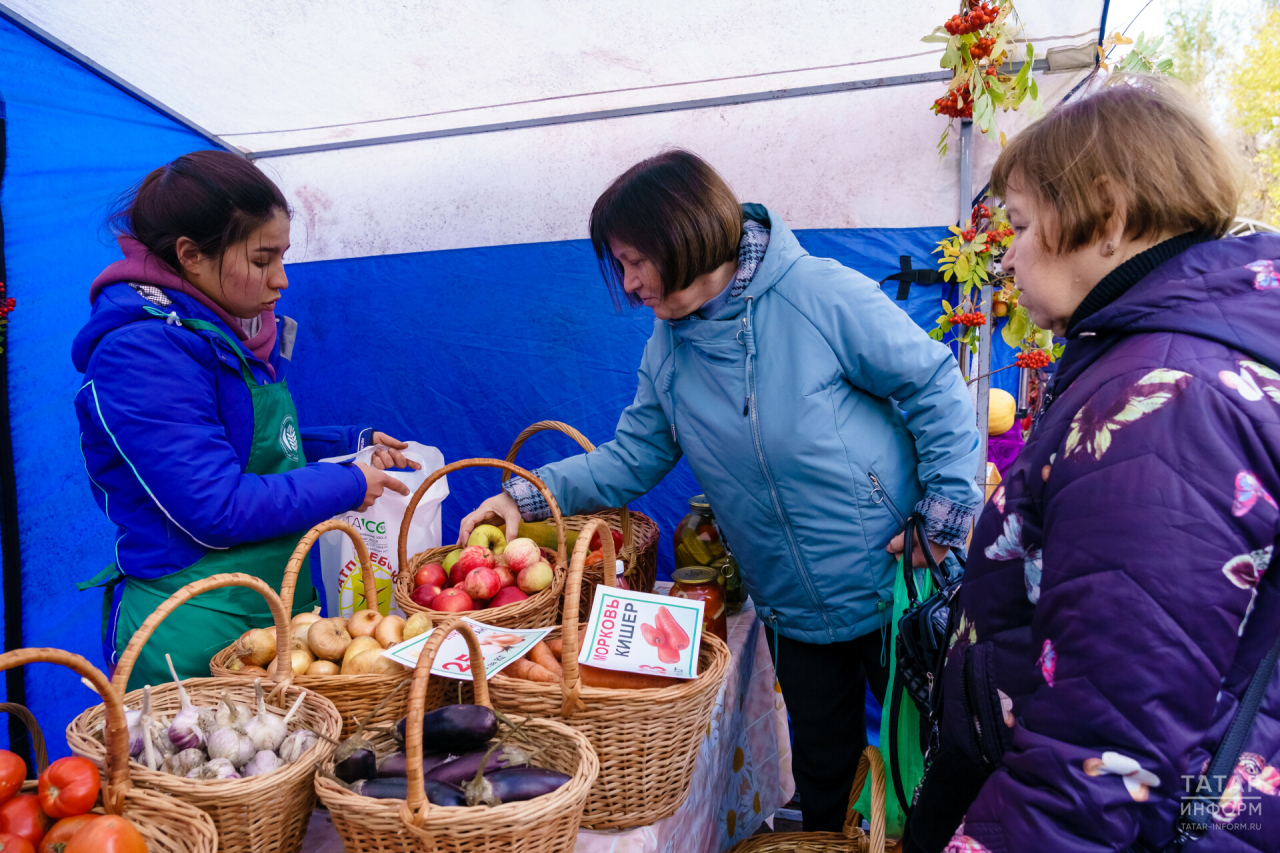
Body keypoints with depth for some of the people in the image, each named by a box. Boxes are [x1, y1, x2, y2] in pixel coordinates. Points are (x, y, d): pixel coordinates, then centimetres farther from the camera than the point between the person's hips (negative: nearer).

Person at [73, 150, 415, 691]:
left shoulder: (237, 333, 9)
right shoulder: (140, 351, -19)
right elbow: (217, 508, -24)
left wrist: (354, 444, 11)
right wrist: (348, 484, -13)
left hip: (277, 608, 8)